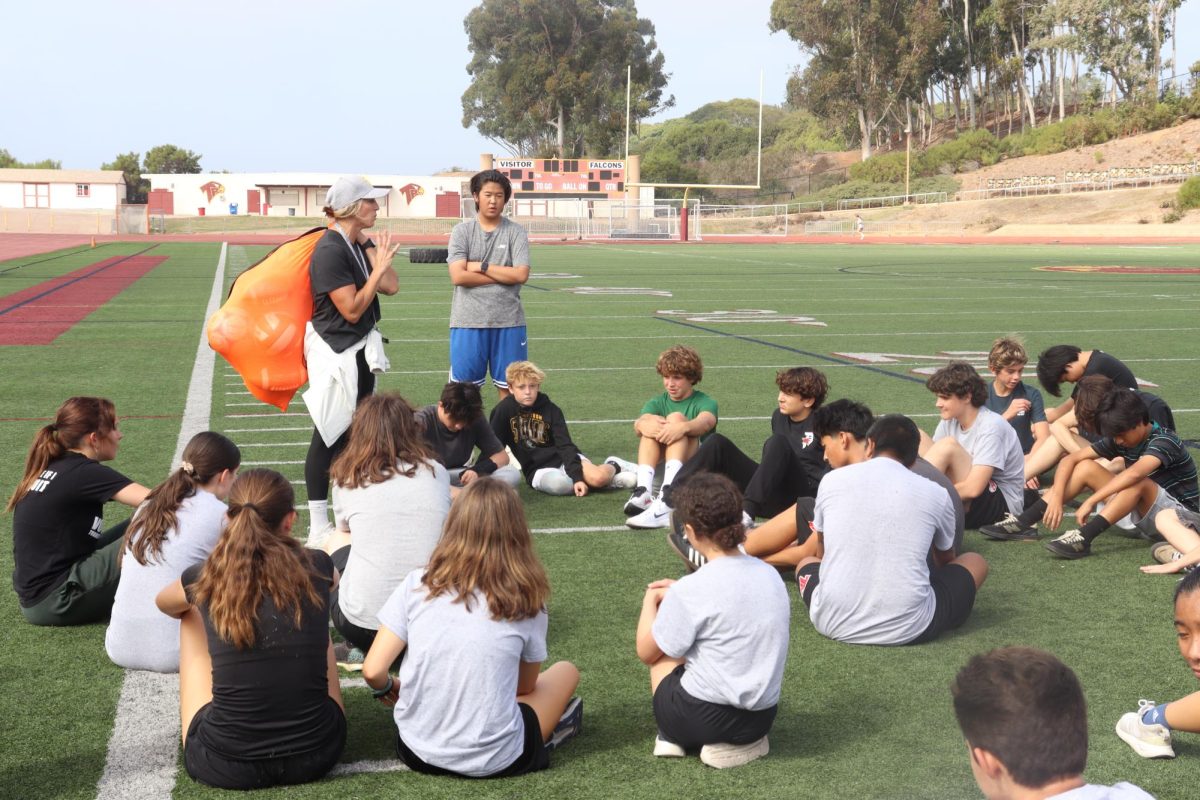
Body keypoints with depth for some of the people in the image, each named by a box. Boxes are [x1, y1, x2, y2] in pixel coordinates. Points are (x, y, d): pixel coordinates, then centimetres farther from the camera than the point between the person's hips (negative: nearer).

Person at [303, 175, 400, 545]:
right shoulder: (330, 251, -19)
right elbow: (352, 309, -21)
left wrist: (369, 247, -2)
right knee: (329, 437, -4)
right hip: (335, 353, -9)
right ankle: (318, 528, 2)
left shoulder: (361, 245, 9)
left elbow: (391, 286, 1)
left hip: (360, 351, 9)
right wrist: (378, 267, -18)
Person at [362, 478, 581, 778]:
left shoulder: (417, 585, -6)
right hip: (492, 761, -2)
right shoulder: (525, 602, -7)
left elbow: (373, 672, -7)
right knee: (566, 671, 22)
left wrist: (389, 688, 16)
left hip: (418, 753, 2)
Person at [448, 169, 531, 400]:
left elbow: (521, 275, -8)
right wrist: (504, 276, -8)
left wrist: (482, 266, -7)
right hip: (468, 321, -1)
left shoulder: (516, 232, 3)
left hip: (508, 322, 1)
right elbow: (458, 276, -10)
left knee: (509, 386, 8)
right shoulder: (462, 231, 2)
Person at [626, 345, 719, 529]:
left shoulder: (704, 402, 7)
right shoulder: (657, 403, 16)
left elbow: (706, 422, -20)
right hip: (658, 467, 3)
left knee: (676, 418, -24)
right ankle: (644, 490, -44)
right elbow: (639, 423, -9)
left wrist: (683, 426, -44)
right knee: (652, 424, -20)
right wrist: (643, 424, -35)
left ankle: (667, 497, -49)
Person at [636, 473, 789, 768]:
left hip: (702, 719, -5)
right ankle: (742, 741, 14)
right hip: (762, 718, 5)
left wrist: (650, 601, 14)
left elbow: (646, 653, -2)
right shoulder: (770, 575, 1)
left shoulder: (691, 591, -16)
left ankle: (672, 737, 8)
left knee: (661, 649, 18)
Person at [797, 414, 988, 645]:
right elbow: (946, 560, 27)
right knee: (975, 562, 22)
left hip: (834, 624, 2)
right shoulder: (935, 493, 5)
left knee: (806, 562, 34)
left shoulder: (832, 480, 7)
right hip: (908, 628, -1)